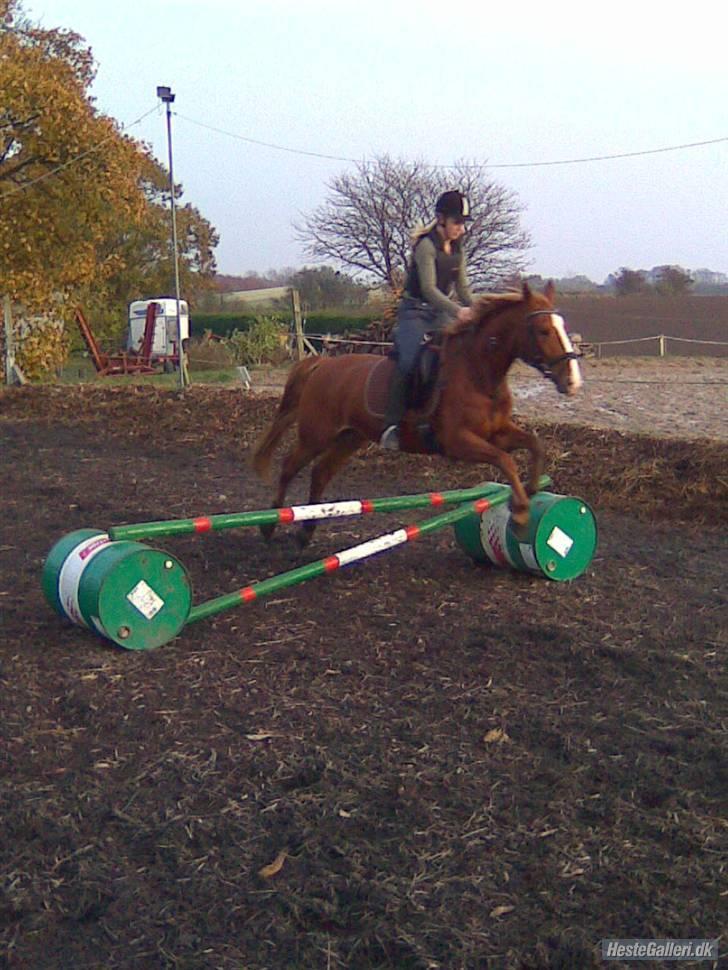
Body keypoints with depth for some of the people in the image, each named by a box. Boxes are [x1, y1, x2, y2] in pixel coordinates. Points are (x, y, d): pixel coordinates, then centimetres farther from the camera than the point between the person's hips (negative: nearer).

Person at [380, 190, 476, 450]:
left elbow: (462, 286, 12)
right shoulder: (426, 245, -15)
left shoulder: (457, 247, 9)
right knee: (409, 361, -26)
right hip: (415, 312, -8)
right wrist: (458, 311, -35)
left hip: (441, 312, 8)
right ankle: (392, 424, -24)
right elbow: (429, 288, -24)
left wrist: (474, 313, -5)